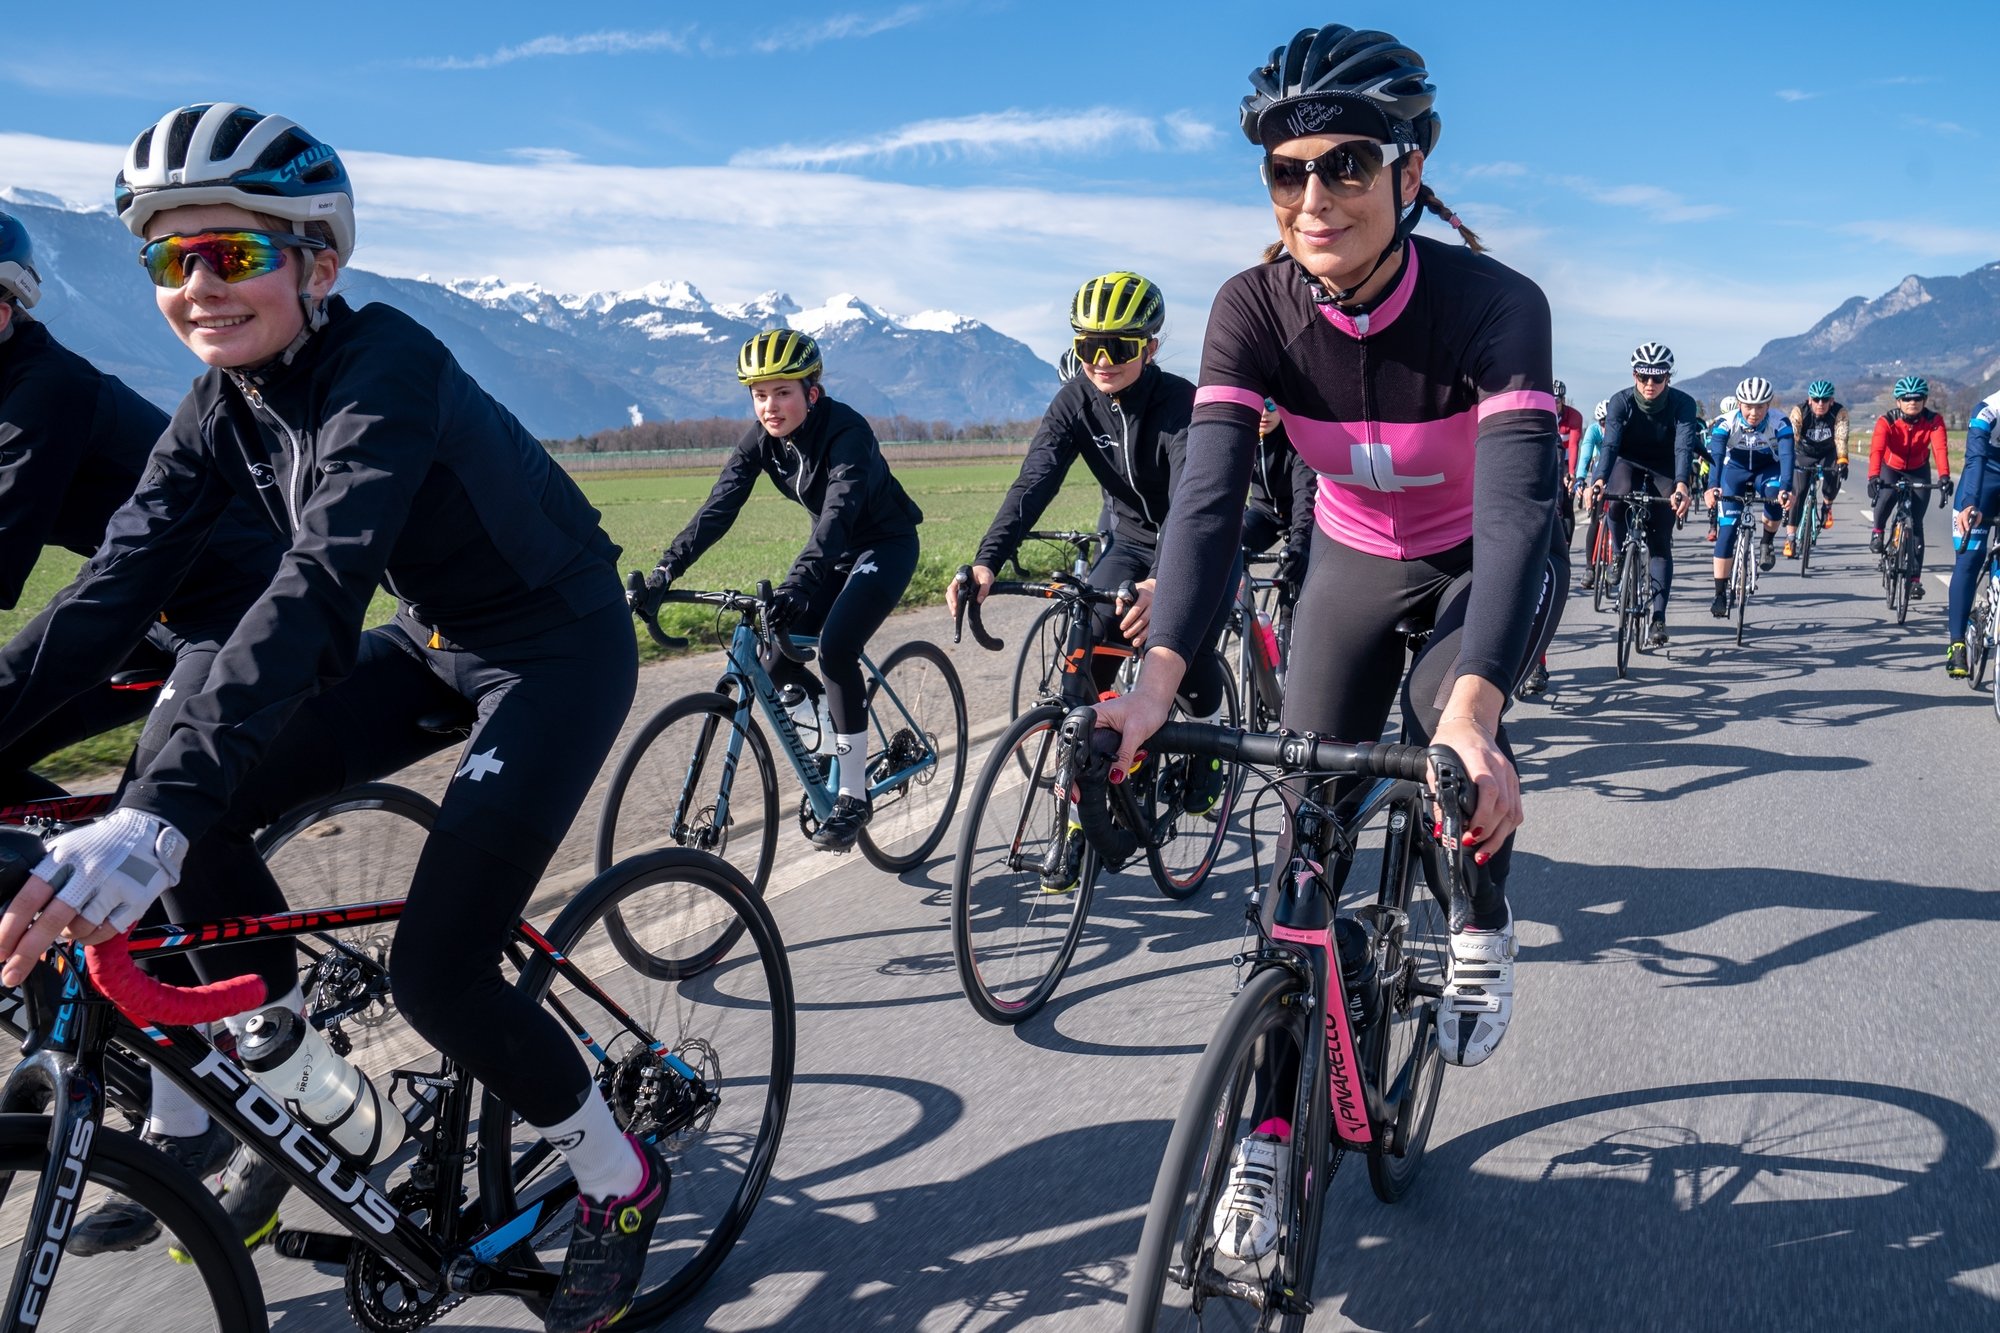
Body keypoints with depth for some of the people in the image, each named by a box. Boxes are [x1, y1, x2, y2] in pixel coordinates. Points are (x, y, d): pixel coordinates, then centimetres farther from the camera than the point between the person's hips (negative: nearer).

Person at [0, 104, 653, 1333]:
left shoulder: (384, 365, -27)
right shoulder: (226, 405, -3)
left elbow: (322, 583, -41)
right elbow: (120, 582, -7)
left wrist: (155, 816, -51)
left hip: (559, 646, -8)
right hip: (433, 640, 8)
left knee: (438, 970, -15)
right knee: (197, 820, -7)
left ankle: (621, 1180, 12)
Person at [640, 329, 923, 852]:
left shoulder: (845, 431, -28)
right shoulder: (761, 439, -10)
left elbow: (839, 511, -42)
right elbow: (718, 508, -16)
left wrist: (798, 584, -56)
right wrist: (665, 571, -29)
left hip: (886, 545, -7)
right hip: (834, 550, 7)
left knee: (835, 647, -26)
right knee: (774, 658, -6)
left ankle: (853, 794, -15)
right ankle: (836, 744, 19)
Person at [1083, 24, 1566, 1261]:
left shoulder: (1494, 302, -31)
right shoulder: (1255, 309, -24)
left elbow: (1517, 505, -43)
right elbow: (1209, 494, -34)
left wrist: (1471, 708, -59)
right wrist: (1159, 674, -51)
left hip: (1493, 563, -2)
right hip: (1360, 561, 3)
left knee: (1447, 713, -34)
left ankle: (1486, 926, 0)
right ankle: (1272, 1131, 8)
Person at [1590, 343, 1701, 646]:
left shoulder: (1683, 404, -22)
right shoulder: (1621, 401, -20)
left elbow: (1684, 446, -34)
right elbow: (1609, 444, -31)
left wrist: (1681, 485, -53)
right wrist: (1599, 480, -50)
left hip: (1664, 472, 0)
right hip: (1628, 464, 0)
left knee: (1660, 541, -9)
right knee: (1619, 499, -35)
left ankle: (1659, 616, -7)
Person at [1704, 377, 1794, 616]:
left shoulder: (1780, 424, -26)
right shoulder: (1727, 424, -26)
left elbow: (1787, 457, -37)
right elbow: (1715, 455, -38)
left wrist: (1786, 488, -55)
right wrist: (1713, 487, -56)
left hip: (1767, 470, 0)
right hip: (1735, 470, 0)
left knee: (1776, 497, -35)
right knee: (1727, 529, -12)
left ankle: (1767, 542, -4)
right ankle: (1720, 594, -7)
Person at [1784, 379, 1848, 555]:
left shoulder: (1839, 413, -23)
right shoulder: (1799, 412, -25)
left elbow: (1841, 438, -34)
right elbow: (1791, 438, -35)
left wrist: (1842, 461, -51)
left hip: (1828, 453, 1)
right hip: (1804, 454, 0)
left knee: (1834, 478, -29)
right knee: (1797, 492, -14)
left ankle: (1827, 506, 5)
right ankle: (1790, 539, -9)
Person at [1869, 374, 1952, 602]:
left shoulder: (1934, 421, -21)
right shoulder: (1886, 421, -24)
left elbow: (1940, 449, -36)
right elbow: (1876, 449, -38)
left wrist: (1944, 476, -53)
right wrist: (1873, 477, -56)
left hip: (1919, 472, 1)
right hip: (1891, 469, -1)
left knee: (1916, 524, -5)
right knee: (1886, 497, -36)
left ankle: (1915, 578, 0)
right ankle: (1877, 532, -5)